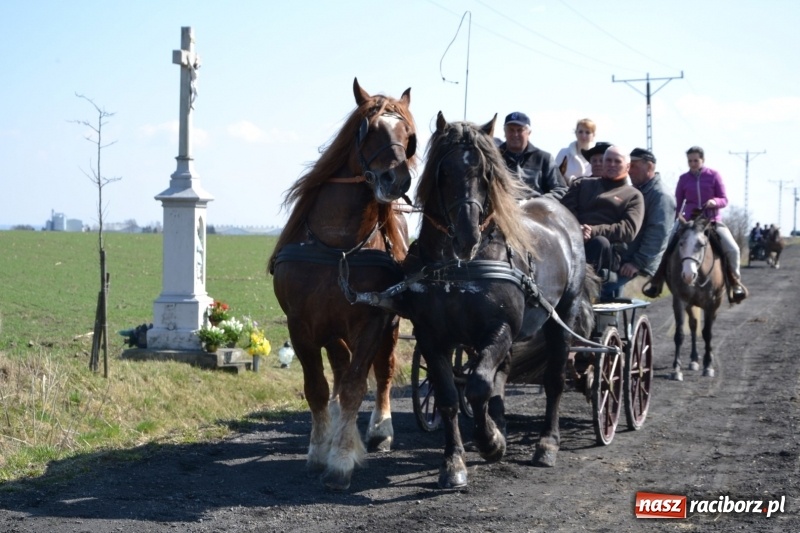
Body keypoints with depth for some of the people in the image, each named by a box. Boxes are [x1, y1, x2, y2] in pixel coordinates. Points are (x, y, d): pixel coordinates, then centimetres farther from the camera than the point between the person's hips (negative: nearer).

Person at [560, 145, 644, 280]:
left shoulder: (633, 196, 19)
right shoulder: (583, 184, 29)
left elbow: (628, 230, 1)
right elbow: (566, 209, 12)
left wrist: (594, 231, -14)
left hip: (609, 250, -2)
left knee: (600, 242, -38)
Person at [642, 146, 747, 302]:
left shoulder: (713, 176, 2)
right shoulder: (684, 179, 6)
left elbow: (724, 200, 3)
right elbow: (677, 203, 12)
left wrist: (715, 202, -19)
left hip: (713, 221, -1)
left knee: (732, 248, -21)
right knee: (667, 247, -14)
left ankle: (735, 281, 0)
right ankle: (657, 282, 0)